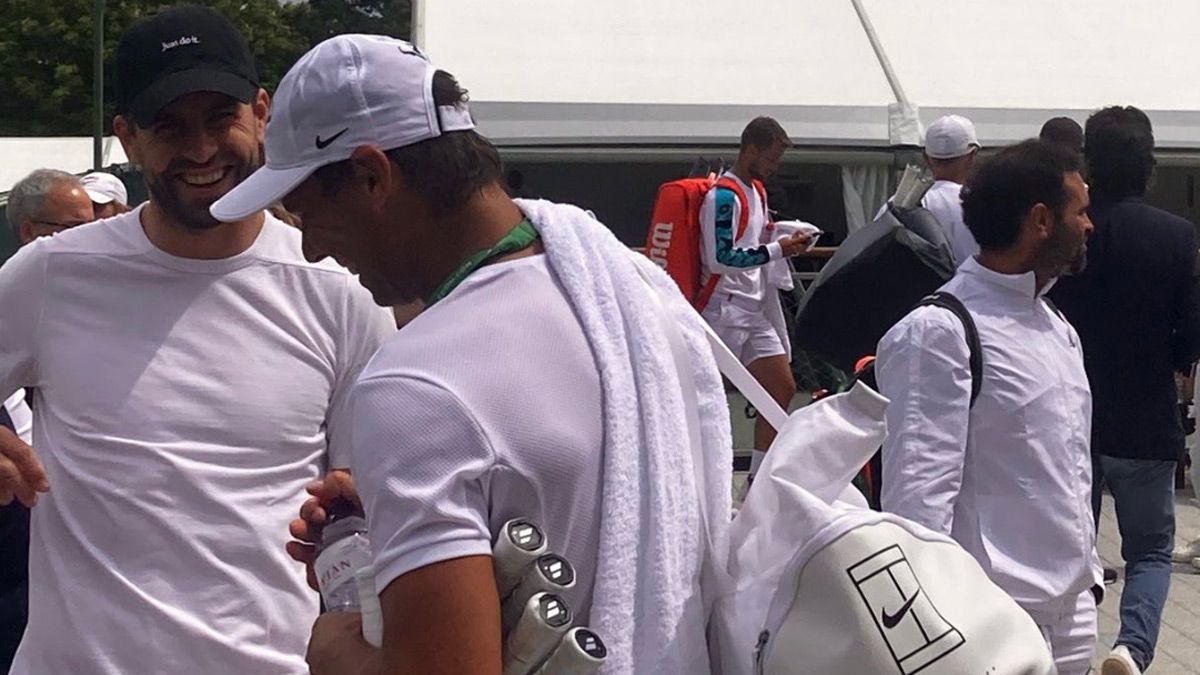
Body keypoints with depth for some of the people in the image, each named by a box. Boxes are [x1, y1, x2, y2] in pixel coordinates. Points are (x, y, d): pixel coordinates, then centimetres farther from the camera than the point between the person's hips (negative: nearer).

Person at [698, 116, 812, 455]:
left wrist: (786, 242, 9)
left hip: (755, 309, 10)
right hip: (725, 310, -10)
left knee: (782, 389, 6)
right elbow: (721, 258, -21)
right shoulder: (723, 196, -15)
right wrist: (776, 250, -17)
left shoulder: (757, 190, 16)